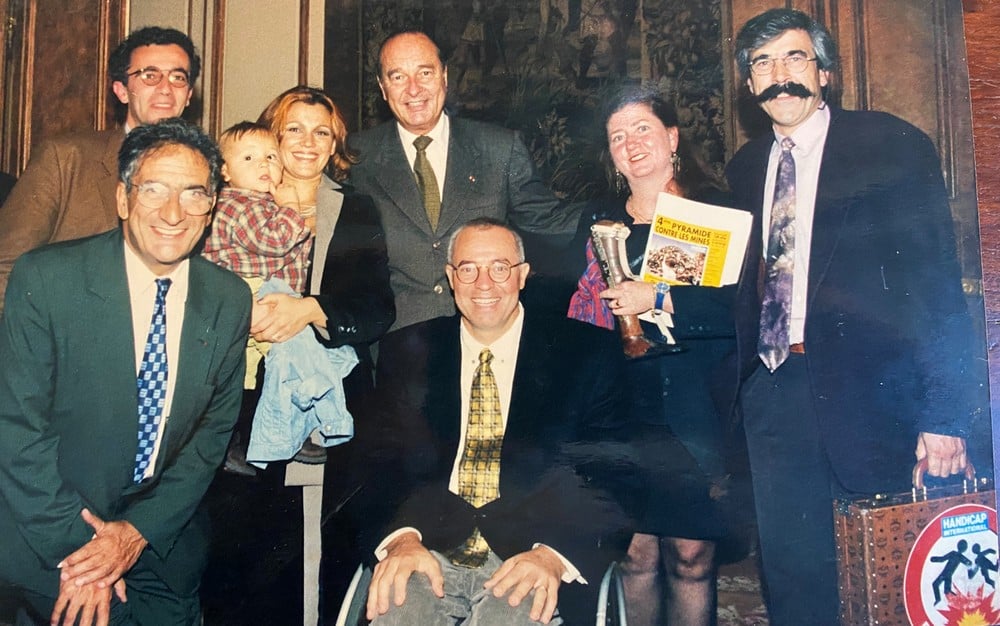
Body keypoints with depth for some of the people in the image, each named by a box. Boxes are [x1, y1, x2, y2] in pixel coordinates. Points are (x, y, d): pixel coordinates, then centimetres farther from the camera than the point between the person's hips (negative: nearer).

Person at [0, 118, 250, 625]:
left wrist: (139, 531, -10)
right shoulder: (44, 279, -14)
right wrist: (72, 544, -16)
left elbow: (214, 430, -1)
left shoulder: (229, 301, -5)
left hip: (162, 535, 3)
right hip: (50, 538, -3)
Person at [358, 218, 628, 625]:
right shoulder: (411, 351, 10)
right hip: (429, 549, 2)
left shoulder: (586, 352, 3)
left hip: (526, 559, -2)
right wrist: (401, 536, -16)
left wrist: (555, 553, -19)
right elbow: (384, 461, 5)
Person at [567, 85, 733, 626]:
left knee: (690, 556, 1)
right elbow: (579, 312, 18)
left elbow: (742, 302, -9)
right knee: (635, 554, 2)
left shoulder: (715, 210, 3)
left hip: (693, 413, -2)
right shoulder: (598, 220, 15)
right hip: (620, 412, 3)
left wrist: (659, 300, -15)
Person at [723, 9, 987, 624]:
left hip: (867, 388, -3)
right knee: (792, 569, 9)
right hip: (773, 389, 4)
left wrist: (945, 412, -12)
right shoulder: (744, 169, 14)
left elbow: (937, 276, -6)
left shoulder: (891, 145, -1)